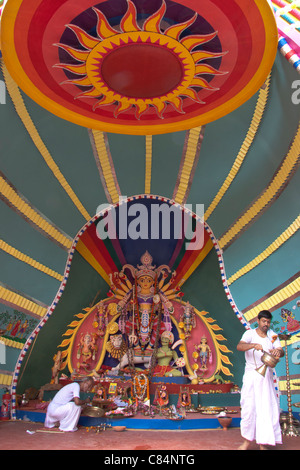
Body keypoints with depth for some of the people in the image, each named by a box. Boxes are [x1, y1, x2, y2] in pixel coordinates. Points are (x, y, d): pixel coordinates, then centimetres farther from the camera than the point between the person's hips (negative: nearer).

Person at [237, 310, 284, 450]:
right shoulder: (250, 333, -2)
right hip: (252, 374, -3)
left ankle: (263, 443, 11)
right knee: (249, 406, -4)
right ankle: (247, 440, 10)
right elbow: (239, 346, -19)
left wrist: (278, 352, -25)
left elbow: (281, 351, -1)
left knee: (267, 407, 2)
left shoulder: (272, 335, 9)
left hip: (267, 376, 3)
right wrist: (253, 345, -37)